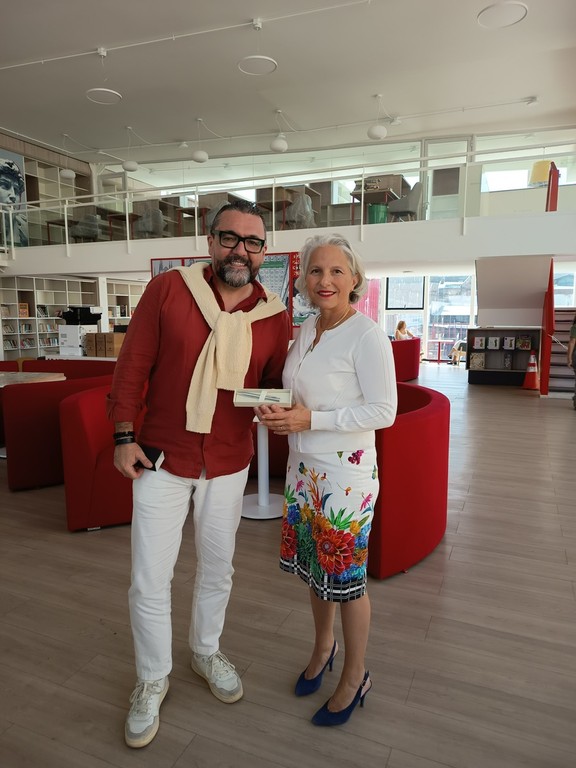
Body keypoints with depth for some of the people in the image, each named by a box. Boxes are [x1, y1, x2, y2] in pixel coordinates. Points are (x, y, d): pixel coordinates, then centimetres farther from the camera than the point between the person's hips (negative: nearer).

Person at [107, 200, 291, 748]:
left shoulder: (275, 316, -4)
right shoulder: (167, 289, -10)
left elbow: (275, 382, 7)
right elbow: (133, 364, -6)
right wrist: (125, 437, -7)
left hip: (228, 465, 2)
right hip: (162, 459, -2)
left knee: (217, 569, 20)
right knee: (149, 581, 7)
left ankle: (206, 651, 49)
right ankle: (152, 679, 35)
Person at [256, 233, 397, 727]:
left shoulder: (367, 336, -16)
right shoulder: (306, 329, 6)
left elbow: (384, 411, -18)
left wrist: (309, 419, -22)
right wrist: (277, 413, -4)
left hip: (346, 472, -7)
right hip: (304, 466, 7)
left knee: (345, 576, 8)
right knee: (314, 565, 21)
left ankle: (355, 677, 32)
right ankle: (324, 646, 46)